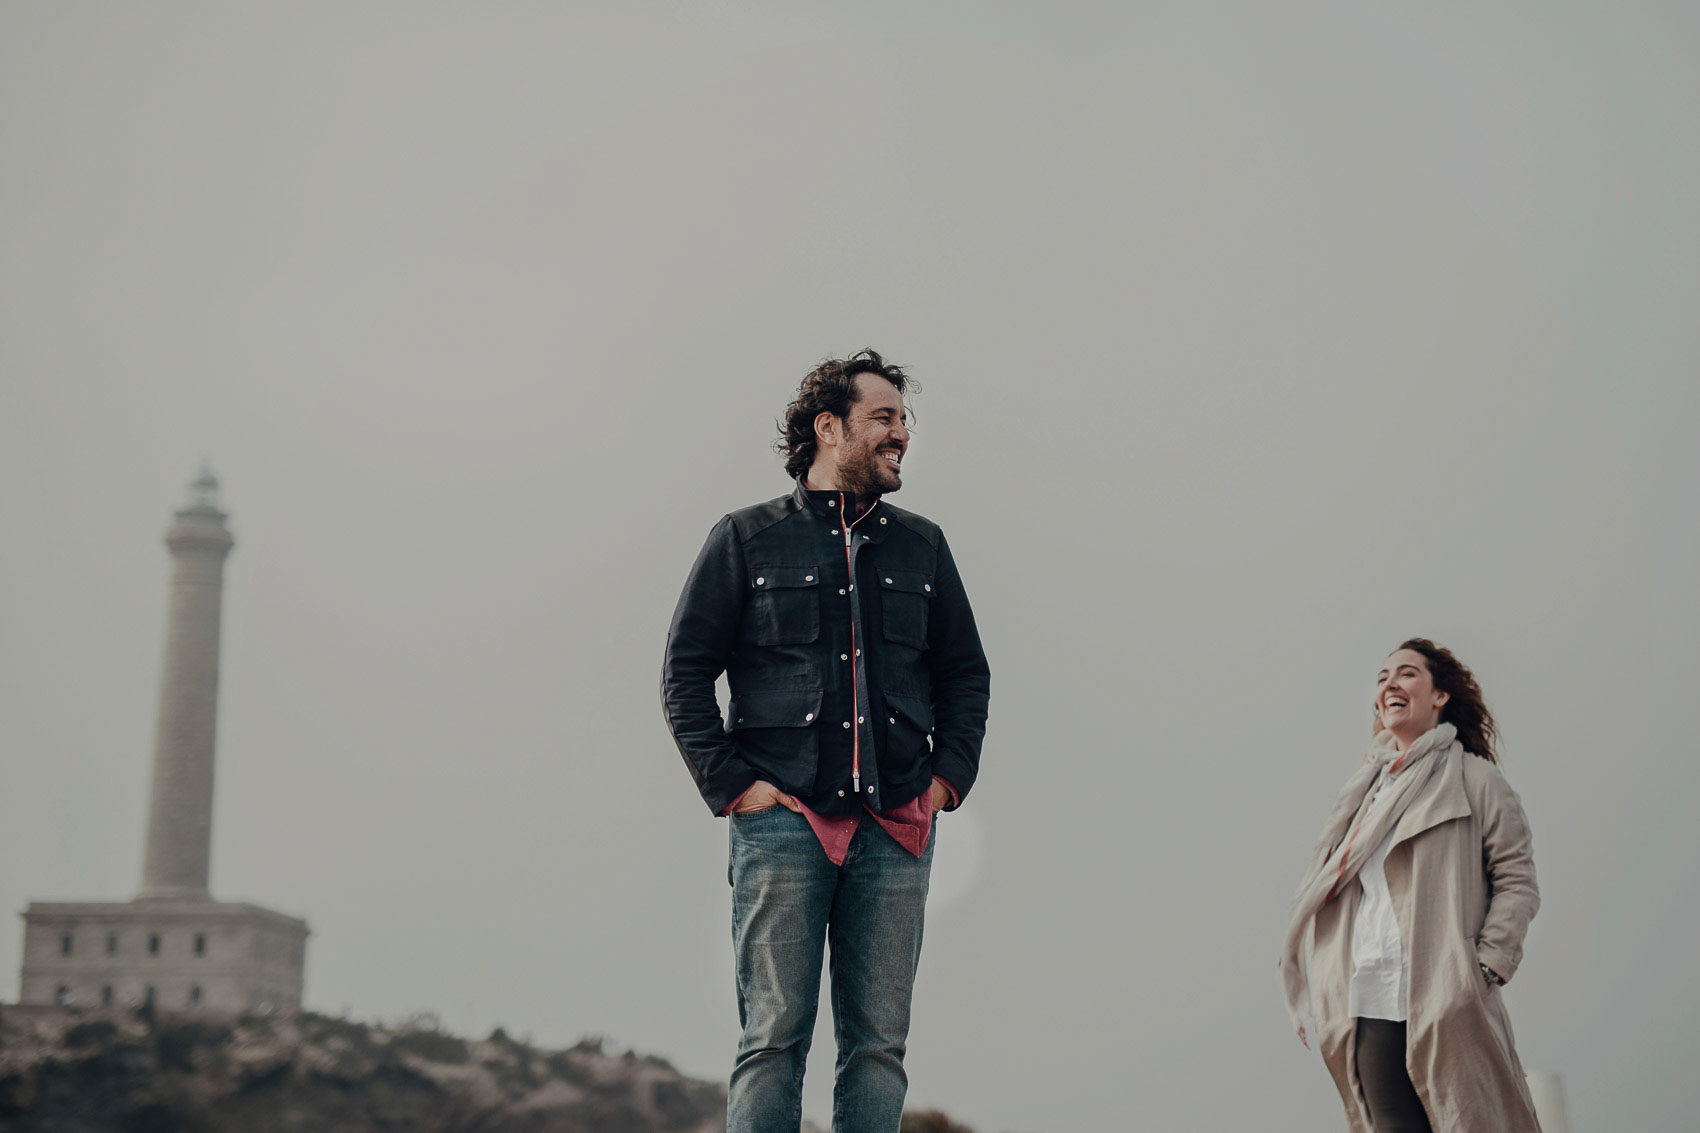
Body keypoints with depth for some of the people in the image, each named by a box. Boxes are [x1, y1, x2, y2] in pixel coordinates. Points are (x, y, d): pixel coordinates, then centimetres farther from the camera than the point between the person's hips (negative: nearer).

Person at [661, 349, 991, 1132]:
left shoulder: (922, 548, 17)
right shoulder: (748, 539, 6)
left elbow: (966, 675, 23)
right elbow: (684, 673, 5)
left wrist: (949, 776, 9)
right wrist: (730, 784, -4)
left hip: (895, 831, 3)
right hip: (783, 823, -3)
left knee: (879, 1044, 2)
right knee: (773, 1039, -6)